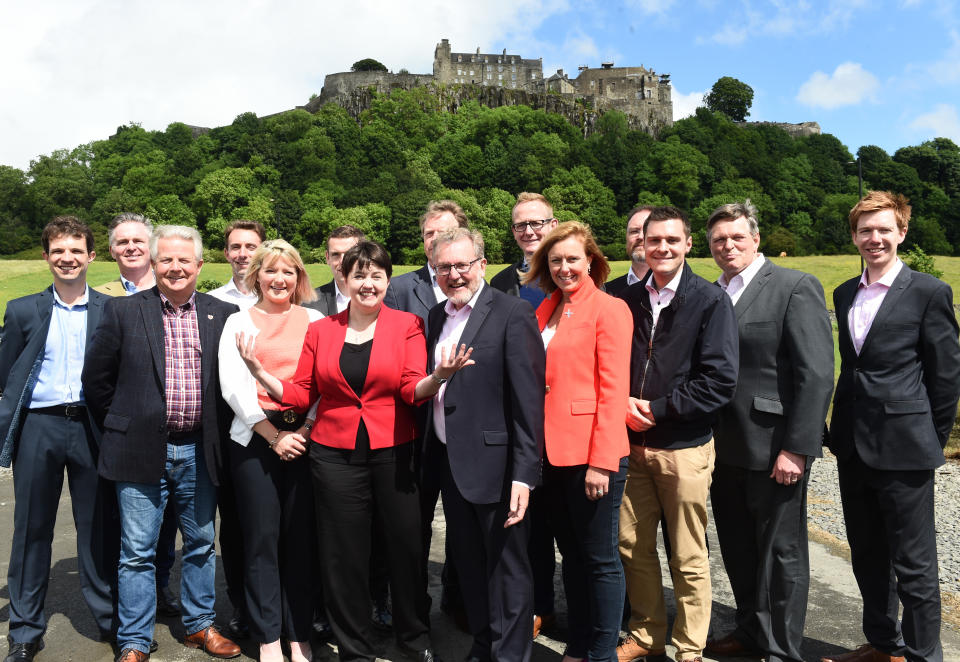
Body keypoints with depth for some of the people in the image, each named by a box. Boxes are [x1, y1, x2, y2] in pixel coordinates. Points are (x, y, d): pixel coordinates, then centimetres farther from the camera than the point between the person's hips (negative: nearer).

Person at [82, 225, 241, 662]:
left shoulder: (222, 314, 2)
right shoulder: (123, 311, -2)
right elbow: (96, 377, 3)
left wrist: (219, 431, 4)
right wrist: (119, 429, 5)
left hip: (199, 452, 2)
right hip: (142, 451, -2)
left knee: (201, 544, 15)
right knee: (137, 552, 6)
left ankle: (199, 625, 32)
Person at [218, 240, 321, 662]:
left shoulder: (314, 321, 9)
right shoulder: (239, 322, 7)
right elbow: (233, 386, -2)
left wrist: (304, 430, -9)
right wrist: (274, 436, -9)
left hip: (306, 437, 1)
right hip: (255, 439, 0)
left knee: (301, 537, 5)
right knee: (262, 538, 4)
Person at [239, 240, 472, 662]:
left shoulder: (407, 325, 2)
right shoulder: (321, 331, 7)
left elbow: (412, 390, -7)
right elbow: (301, 394, 6)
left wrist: (437, 376, -28)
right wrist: (259, 372, -8)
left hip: (393, 452, -1)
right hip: (335, 456, 1)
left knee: (406, 545, 8)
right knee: (344, 555, 8)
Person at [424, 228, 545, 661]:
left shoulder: (512, 314, -12)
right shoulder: (437, 316, 10)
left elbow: (528, 399, -17)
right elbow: (430, 389, 13)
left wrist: (524, 474, -20)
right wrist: (433, 454, 6)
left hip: (494, 463, -7)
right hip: (450, 462, 7)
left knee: (507, 568, 8)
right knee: (468, 564, 20)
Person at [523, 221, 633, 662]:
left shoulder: (609, 309, -7)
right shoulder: (546, 310, 13)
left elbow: (614, 390, -13)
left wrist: (602, 461, -17)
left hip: (591, 455, -6)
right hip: (552, 452, 7)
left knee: (600, 559, 6)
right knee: (571, 555, 18)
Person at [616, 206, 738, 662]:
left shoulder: (710, 301, -6)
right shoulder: (628, 300, 7)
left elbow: (720, 381, -13)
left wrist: (656, 409, -13)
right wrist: (624, 405, -7)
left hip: (686, 447, -4)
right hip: (632, 444, 4)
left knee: (688, 559, 7)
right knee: (633, 547, 13)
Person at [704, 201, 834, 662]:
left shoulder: (796, 287, -8)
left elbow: (816, 375, -14)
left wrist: (796, 449, -18)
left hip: (773, 449, -6)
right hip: (724, 447, 6)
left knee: (781, 554, 7)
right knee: (738, 550, 18)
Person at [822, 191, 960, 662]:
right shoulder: (845, 293, 11)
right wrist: (844, 429, 14)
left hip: (903, 447, -6)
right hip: (852, 446, 6)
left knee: (914, 564, 3)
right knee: (867, 556, 17)